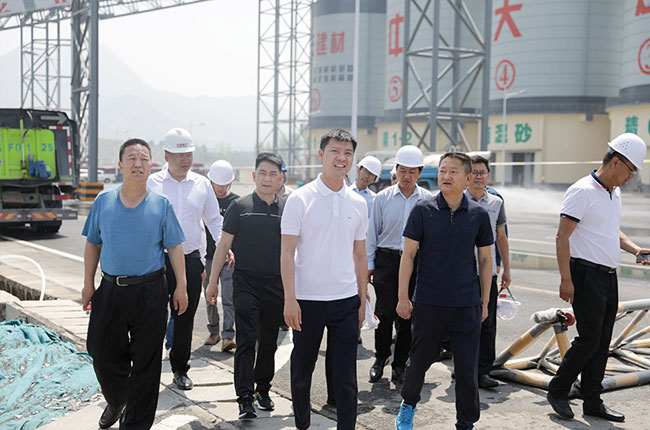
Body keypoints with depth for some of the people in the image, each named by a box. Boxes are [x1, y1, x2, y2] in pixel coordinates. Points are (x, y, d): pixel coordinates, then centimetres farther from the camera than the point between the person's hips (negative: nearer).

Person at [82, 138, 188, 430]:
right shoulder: (103, 201, 4)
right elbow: (93, 244, 10)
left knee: (145, 363, 4)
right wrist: (88, 284, 8)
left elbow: (174, 247, 2)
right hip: (110, 291, 2)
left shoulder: (161, 204, 0)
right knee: (104, 356, 12)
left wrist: (181, 286, -1)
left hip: (150, 294, -2)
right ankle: (116, 403, 42)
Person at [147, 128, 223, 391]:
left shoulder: (202, 184, 8)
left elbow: (214, 220, 13)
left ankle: (180, 369, 23)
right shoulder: (152, 183, 1)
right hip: (159, 259, -2)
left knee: (185, 317, 9)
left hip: (191, 259, 2)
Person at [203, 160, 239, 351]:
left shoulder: (236, 202, 3)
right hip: (209, 257, 2)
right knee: (210, 298, 10)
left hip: (230, 257, -2)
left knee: (229, 298, -8)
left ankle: (227, 337, -8)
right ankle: (214, 332, 24)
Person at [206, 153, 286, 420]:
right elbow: (224, 244, 2)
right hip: (246, 283, -3)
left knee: (269, 342, 11)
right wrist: (213, 281, 1)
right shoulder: (239, 207, -1)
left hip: (276, 285, 3)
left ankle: (262, 390, 26)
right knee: (246, 340, -8)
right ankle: (245, 398, -7)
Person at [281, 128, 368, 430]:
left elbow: (360, 255, 13)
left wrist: (363, 299, 10)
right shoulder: (300, 199, -5)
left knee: (346, 374, 3)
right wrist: (290, 299, -12)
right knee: (302, 369, 10)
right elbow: (287, 253, -6)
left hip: (346, 300, 2)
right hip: (307, 299, -2)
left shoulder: (358, 203, 7)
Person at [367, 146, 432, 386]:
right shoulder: (383, 198, 4)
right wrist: (369, 265, 5)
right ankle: (381, 357, 18)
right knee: (386, 313, -4)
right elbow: (372, 233, 7)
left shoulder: (428, 200, 4)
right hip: (386, 260, -1)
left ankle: (400, 365, 17)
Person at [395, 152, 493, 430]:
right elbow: (408, 254, -1)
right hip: (428, 302, -1)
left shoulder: (478, 215, 2)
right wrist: (403, 297, -4)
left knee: (467, 368, 5)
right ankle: (408, 405, 38)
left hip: (467, 305, 1)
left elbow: (485, 259, 9)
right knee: (420, 360, 11)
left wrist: (484, 301, 8)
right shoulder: (423, 210, -3)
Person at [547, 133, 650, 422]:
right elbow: (562, 237, -15)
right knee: (589, 339, -9)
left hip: (609, 277, 9)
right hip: (587, 274, -9)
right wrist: (566, 279, -20)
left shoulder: (614, 193, 15)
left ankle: (592, 402, 17)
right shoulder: (582, 191, -12)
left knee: (602, 343, 9)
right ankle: (557, 391, 7)